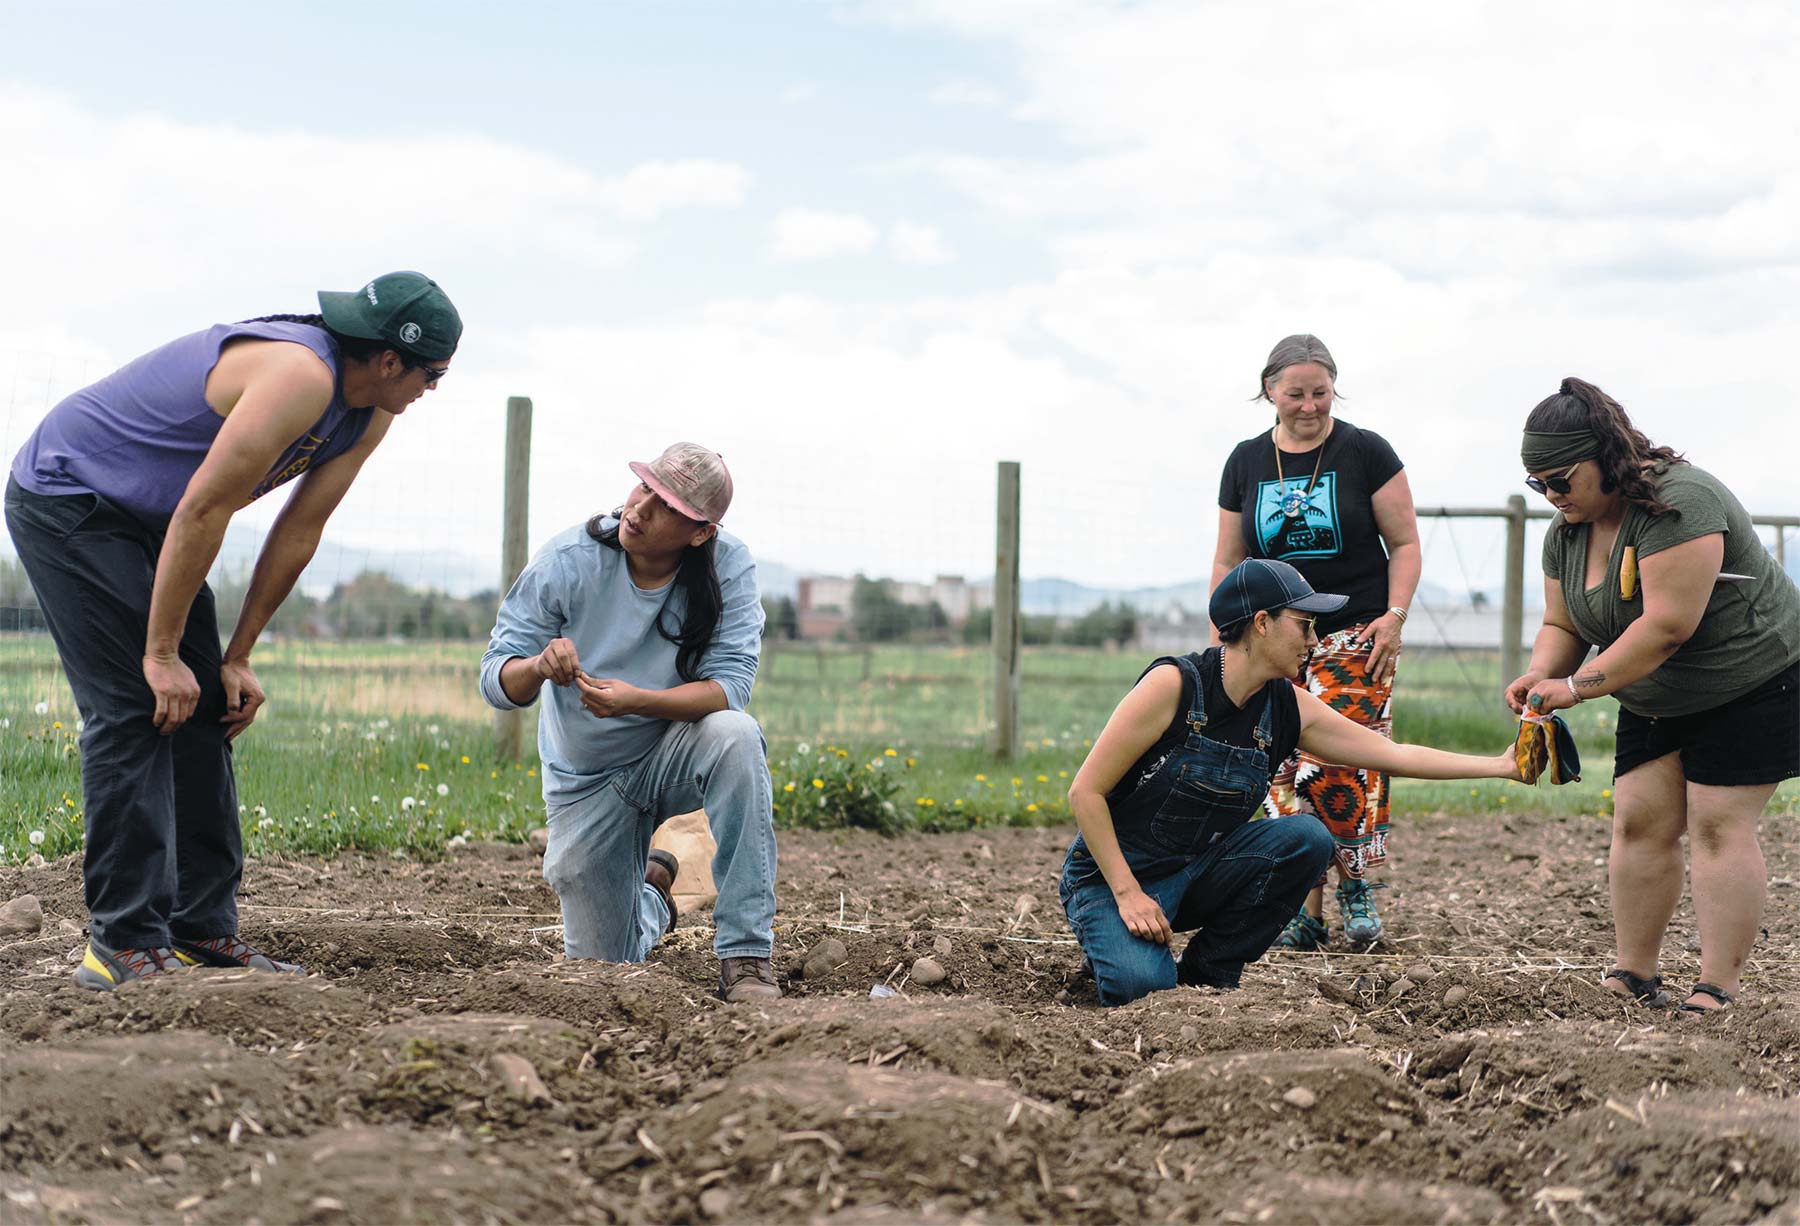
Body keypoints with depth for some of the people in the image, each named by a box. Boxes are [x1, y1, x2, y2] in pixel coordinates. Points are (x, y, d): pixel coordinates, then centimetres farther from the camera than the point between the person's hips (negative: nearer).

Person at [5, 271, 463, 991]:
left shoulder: (368, 417, -1)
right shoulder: (300, 375, -31)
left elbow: (298, 533, 4)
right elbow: (203, 511, -29)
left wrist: (237, 658, 3)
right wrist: (161, 653, -23)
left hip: (142, 518, 10)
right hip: (63, 500, -10)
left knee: (202, 706, 4)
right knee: (135, 708, -14)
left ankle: (202, 932, 8)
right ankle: (125, 944, -12)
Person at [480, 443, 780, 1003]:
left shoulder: (728, 564, -19)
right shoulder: (566, 562, -18)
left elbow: (729, 686, -26)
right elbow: (496, 680, -18)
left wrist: (635, 700, -43)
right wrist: (539, 667, -42)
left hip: (675, 756, -1)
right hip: (586, 778, 1)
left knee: (735, 736, -37)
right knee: (602, 966, 4)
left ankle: (745, 957, -29)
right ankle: (650, 895, 45)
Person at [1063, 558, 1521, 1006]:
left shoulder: (1289, 708, -2)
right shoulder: (1174, 683, -20)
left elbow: (1396, 755, 5)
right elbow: (1086, 792, -18)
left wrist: (1501, 765, 1)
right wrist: (1128, 894, -22)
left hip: (1195, 874, 6)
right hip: (1111, 875, -6)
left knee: (1308, 837, -17)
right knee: (1143, 987, -32)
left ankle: (1209, 973, -2)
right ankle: (1118, 951, 6)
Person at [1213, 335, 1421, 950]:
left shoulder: (1365, 452, 0)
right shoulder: (1246, 462, 10)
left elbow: (1405, 542, 2)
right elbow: (1228, 561, 16)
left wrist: (1395, 613, -10)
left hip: (1355, 636, -3)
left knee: (1340, 758, -17)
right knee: (1285, 772, -3)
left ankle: (1356, 883, 0)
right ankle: (1306, 911, 2)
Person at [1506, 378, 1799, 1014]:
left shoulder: (1678, 502, -27)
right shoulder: (1565, 533, 1)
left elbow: (1668, 625, -32)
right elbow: (1561, 625, 7)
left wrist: (1577, 686, -30)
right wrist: (1539, 675, -15)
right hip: (1655, 702, 8)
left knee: (1717, 828, -12)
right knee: (1639, 825, 0)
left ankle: (1717, 991, -10)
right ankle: (1635, 978, 6)